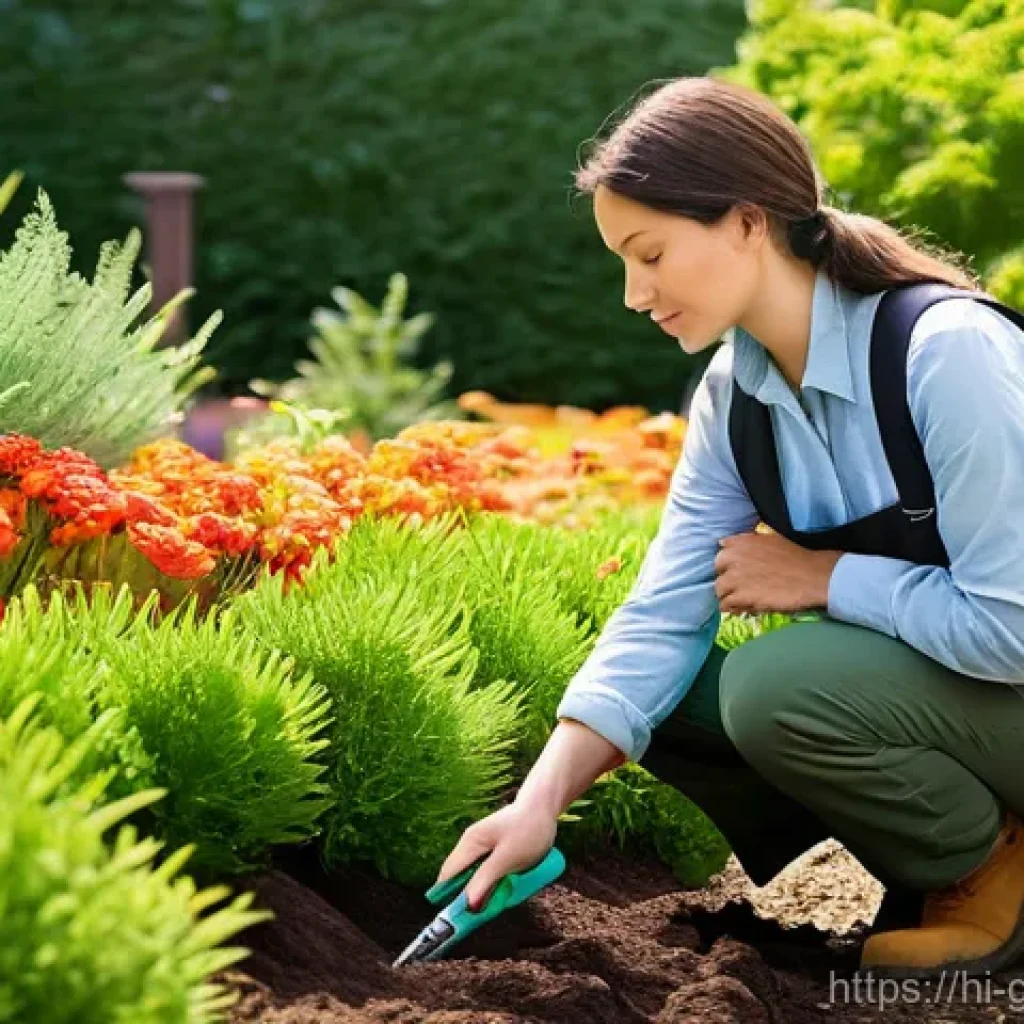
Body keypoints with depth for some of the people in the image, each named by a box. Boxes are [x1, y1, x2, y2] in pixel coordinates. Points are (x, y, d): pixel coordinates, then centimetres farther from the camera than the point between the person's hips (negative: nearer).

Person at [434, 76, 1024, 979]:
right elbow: (661, 616, -7)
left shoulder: (946, 351, -27)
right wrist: (540, 804, -16)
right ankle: (930, 869, 8)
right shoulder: (734, 396, -3)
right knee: (673, 697, -6)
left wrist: (820, 577, -18)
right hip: (906, 679, 8)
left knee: (776, 688, -28)